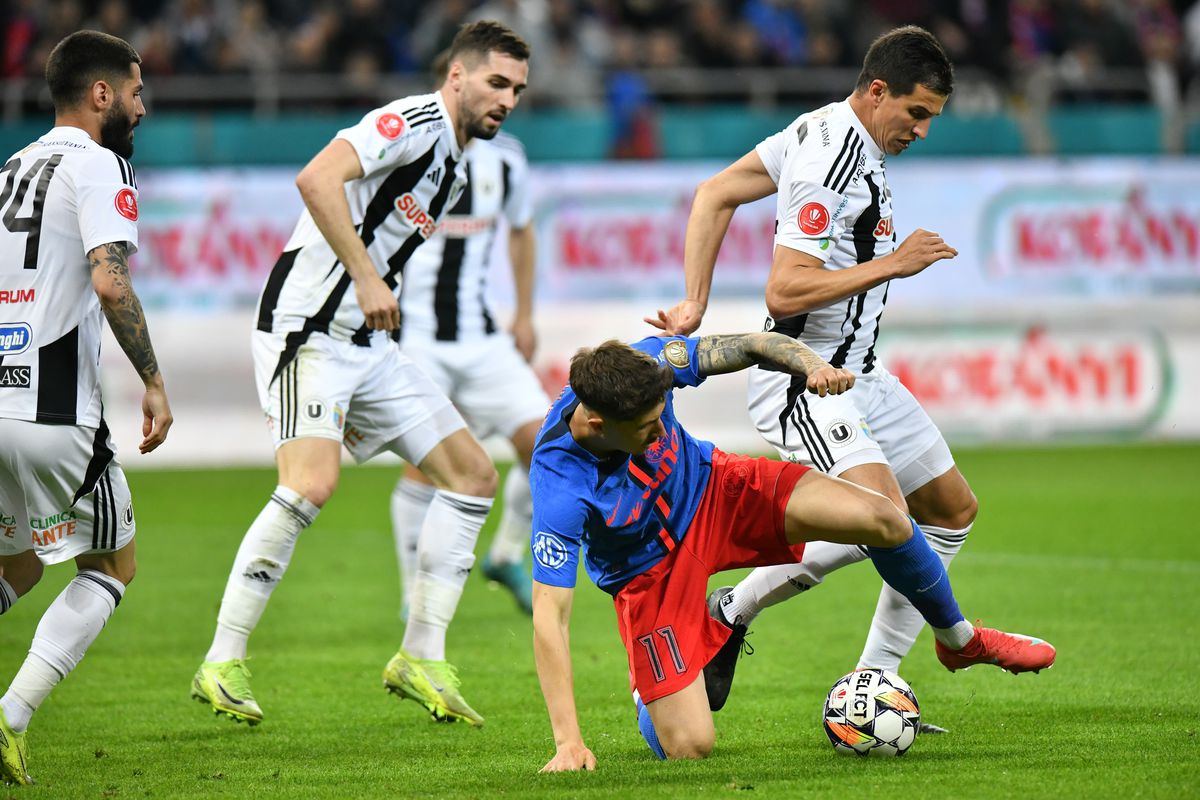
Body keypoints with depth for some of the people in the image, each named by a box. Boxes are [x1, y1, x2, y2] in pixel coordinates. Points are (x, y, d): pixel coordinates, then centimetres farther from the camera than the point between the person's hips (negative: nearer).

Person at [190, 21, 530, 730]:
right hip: (309, 330, -10)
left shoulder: (455, 168, 18)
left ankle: (421, 658, 9)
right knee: (312, 484, -25)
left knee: (473, 473, 5)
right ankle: (223, 664, -16)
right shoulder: (415, 122, -12)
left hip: (369, 344, 10)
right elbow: (318, 179, -27)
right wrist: (366, 277, -28)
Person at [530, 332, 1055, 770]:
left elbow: (754, 345, -13)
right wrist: (568, 743, -38)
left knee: (882, 520, -16)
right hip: (651, 572, -4)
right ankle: (646, 690, 27)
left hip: (712, 490, 4)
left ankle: (960, 641, 14)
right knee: (687, 748, -13)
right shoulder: (560, 490, -37)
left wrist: (813, 366, -35)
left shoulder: (645, 365, -27)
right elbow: (549, 616, -34)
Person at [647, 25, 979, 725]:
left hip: (856, 372, 11)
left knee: (953, 511, 13)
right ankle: (731, 612, -7)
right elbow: (784, 294, -27)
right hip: (804, 381, -11)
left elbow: (715, 194, 13)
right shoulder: (831, 164, -22)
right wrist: (893, 264, -21)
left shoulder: (829, 128, 8)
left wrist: (695, 304, 9)